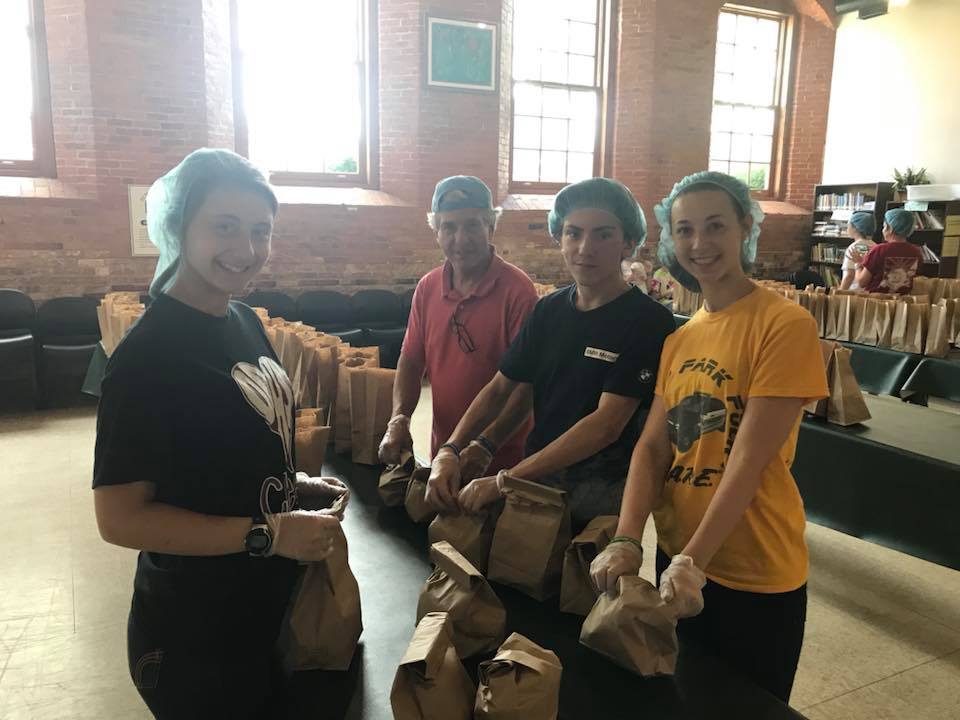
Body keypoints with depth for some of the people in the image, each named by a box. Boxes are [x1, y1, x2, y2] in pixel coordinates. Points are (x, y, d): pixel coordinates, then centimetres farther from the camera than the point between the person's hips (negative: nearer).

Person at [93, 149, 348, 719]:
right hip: (196, 637, -7)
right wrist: (268, 533, -27)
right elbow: (120, 517, -23)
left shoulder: (246, 321, 1)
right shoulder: (148, 353, -24)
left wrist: (294, 486, -1)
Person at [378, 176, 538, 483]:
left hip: (501, 461, -5)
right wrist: (399, 420, -9)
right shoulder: (427, 287, 1)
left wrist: (487, 445, -25)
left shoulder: (517, 290, -17)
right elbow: (411, 361, 6)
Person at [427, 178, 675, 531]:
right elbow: (499, 389, 8)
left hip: (602, 490, -4)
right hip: (536, 478, 4)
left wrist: (504, 482, -22)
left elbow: (606, 425, -20)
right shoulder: (549, 310, 5)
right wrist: (449, 451, -9)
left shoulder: (648, 321, -12)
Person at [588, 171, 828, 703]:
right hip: (676, 558, 6)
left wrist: (693, 561, -23)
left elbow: (750, 459, -21)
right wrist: (626, 541, -15)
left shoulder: (785, 323, -16)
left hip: (755, 576, -6)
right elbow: (652, 446, -2)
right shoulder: (679, 338, 5)